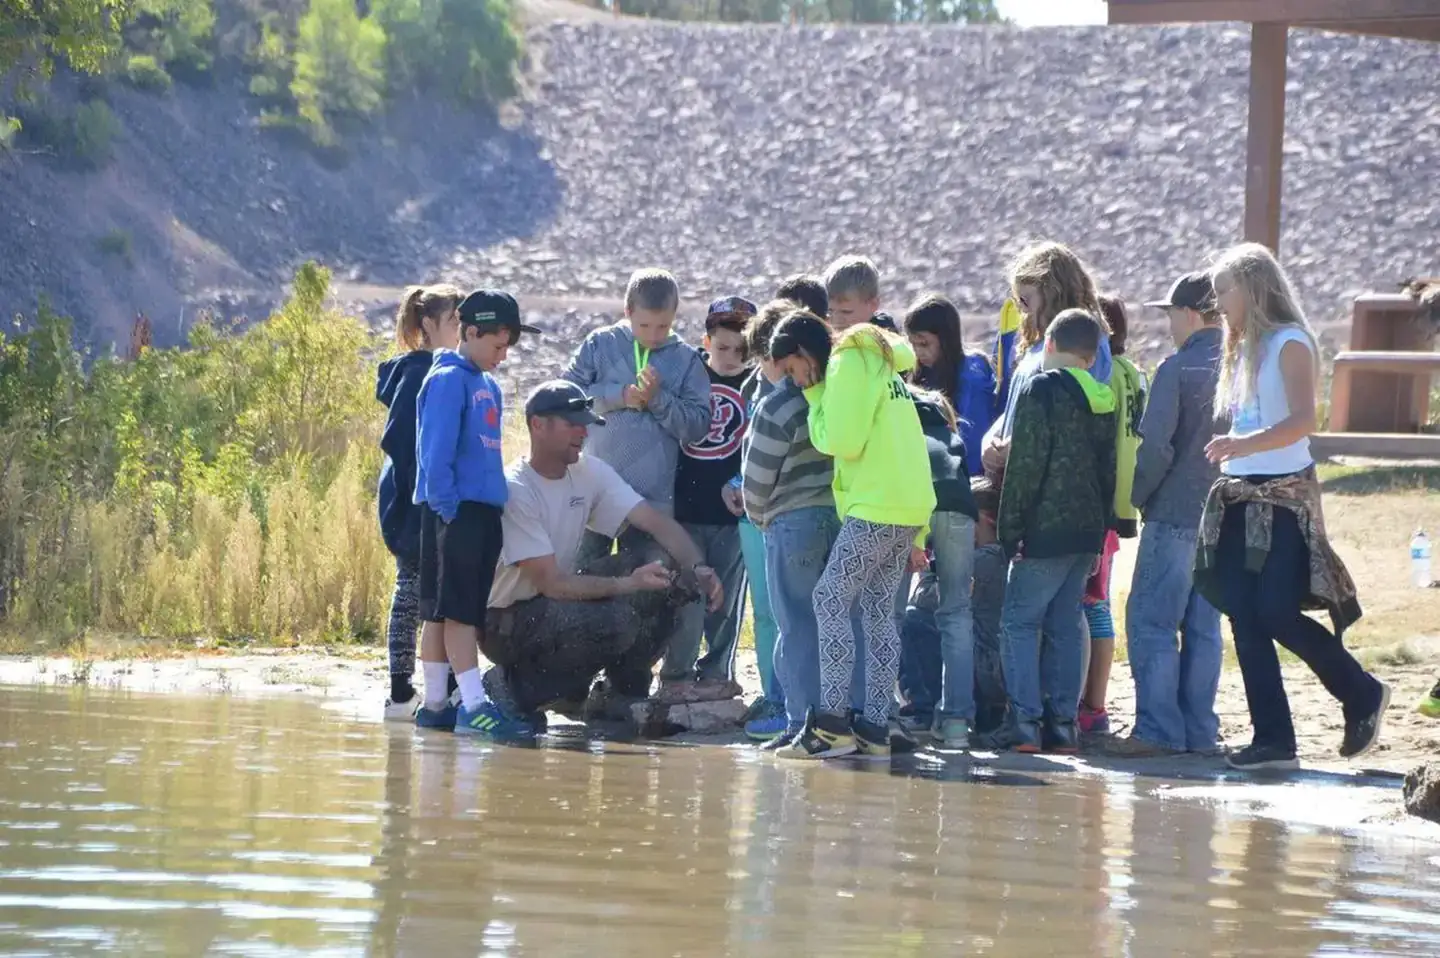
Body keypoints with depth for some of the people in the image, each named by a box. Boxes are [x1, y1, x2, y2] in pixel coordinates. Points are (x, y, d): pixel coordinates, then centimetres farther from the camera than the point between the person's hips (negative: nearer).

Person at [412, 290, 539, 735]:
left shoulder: (489, 387, 18)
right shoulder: (448, 380, -9)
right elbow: (436, 452, -15)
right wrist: (446, 509, -18)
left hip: (484, 510, 8)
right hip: (455, 510, -8)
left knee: (446, 613, 10)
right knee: (457, 611, -10)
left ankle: (436, 707, 13)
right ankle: (473, 707, -16)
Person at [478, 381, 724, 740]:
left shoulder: (590, 472, 0)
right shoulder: (515, 491, -22)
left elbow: (657, 523, -4)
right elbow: (552, 584, -26)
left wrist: (699, 570, -21)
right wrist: (628, 584, -32)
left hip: (560, 603, 8)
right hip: (504, 623, -7)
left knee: (666, 579, -11)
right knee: (611, 624, -34)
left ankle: (625, 698, -2)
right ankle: (514, 687, -12)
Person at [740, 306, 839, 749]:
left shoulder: (776, 408, -12)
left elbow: (757, 480, -6)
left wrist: (759, 516, 15)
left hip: (795, 523, -6)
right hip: (842, 518, 6)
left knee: (798, 626, -1)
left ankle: (802, 721, -2)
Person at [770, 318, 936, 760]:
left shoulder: (848, 364, -8)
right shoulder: (878, 363, 22)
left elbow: (842, 442, -16)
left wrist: (815, 399, 2)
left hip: (876, 508, -10)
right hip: (910, 507, 10)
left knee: (832, 600, -7)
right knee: (879, 609, 9)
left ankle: (831, 724, -12)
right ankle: (874, 728, 7)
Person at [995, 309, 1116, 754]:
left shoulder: (1041, 390, -8)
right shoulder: (1102, 399, 13)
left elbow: (1026, 464, -13)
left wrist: (1010, 529, -9)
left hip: (1046, 530, -7)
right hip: (1087, 531, 7)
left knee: (1020, 620, -3)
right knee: (1066, 625, 10)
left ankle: (1025, 722, -12)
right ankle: (1063, 724, 7)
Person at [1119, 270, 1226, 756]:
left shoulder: (1177, 369, -11)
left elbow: (1156, 446, -15)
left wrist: (1138, 495, -1)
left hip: (1175, 515, -6)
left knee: (1151, 622, -2)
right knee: (1204, 627, 12)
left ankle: (1158, 728, -8)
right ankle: (1199, 729, 11)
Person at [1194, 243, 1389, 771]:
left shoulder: (1289, 343, -7)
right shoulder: (1244, 349, 18)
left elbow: (1302, 420, -20)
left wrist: (1245, 444, -33)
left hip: (1284, 495, -8)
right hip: (1241, 498, 8)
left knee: (1277, 613, -14)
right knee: (1245, 618, 0)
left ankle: (1363, 694, 6)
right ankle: (1273, 739, 1)